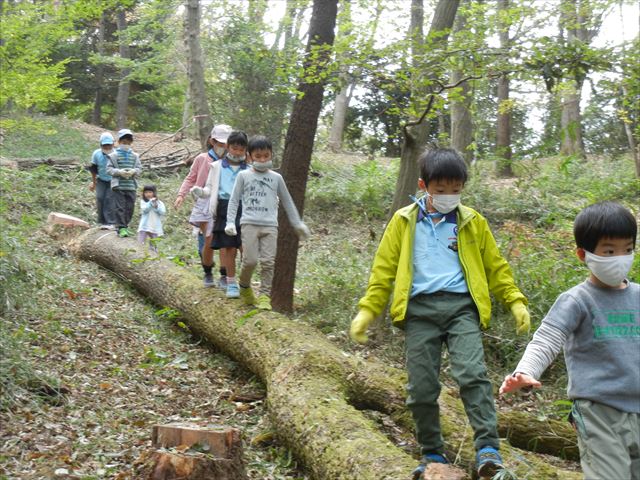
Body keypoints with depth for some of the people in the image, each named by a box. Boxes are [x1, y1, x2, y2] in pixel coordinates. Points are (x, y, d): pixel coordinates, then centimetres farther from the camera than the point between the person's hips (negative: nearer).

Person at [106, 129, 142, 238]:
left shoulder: (134, 156, 10)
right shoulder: (114, 155, 1)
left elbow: (139, 168, 9)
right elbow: (109, 168, -2)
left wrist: (133, 171, -12)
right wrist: (119, 172, -16)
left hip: (131, 186, 4)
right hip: (118, 186, -3)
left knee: (129, 208, 7)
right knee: (119, 207, -6)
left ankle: (125, 226, 20)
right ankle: (121, 228, -4)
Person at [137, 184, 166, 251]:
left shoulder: (159, 203, 5)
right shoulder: (143, 201, 2)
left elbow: (163, 212, -5)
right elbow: (144, 209, -15)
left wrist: (156, 207, -17)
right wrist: (151, 202, -23)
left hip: (155, 227, 1)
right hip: (144, 226, -1)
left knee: (154, 246, 11)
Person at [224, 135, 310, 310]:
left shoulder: (276, 178, 13)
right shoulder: (244, 175, 9)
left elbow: (287, 202, 21)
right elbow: (234, 200, 10)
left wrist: (297, 224, 20)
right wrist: (230, 222, 1)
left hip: (270, 225, 2)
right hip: (250, 224, -2)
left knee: (268, 262, -6)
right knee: (250, 260, -10)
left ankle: (265, 296, -1)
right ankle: (244, 287, 17)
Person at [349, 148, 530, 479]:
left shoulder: (472, 222, 13)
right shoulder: (404, 222, 12)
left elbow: (495, 267, 18)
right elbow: (384, 270, 12)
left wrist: (515, 301, 7)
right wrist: (367, 310, 4)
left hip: (461, 306, 0)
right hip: (419, 309, 1)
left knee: (472, 374, -19)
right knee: (421, 387, -1)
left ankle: (488, 450, -17)